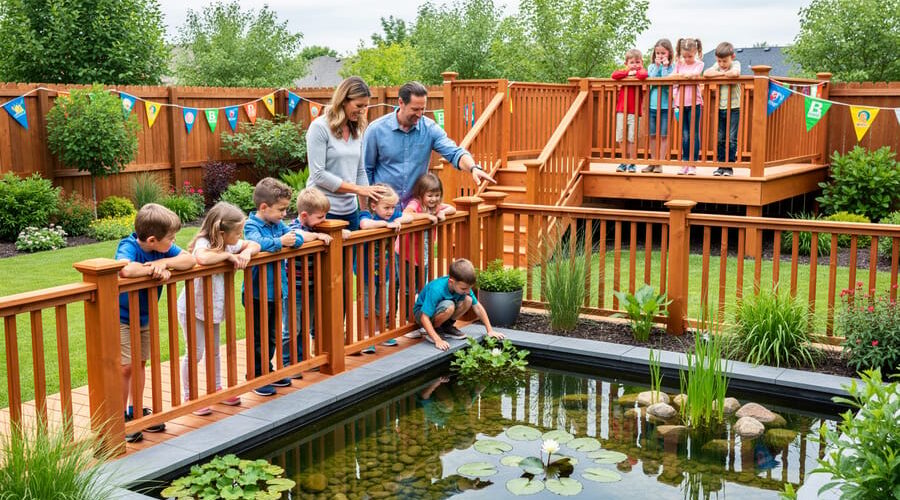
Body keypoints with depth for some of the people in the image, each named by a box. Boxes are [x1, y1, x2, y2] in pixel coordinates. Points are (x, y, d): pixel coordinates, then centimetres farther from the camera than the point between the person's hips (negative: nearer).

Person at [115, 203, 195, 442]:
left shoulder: (164, 247, -9)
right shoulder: (129, 246, -27)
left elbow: (189, 260, -16)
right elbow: (126, 269, -48)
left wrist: (164, 262, -30)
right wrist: (155, 269, -35)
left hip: (145, 316, 6)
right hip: (121, 317, -6)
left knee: (140, 363, 15)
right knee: (125, 367, -6)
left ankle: (137, 411, 28)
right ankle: (121, 418, 6)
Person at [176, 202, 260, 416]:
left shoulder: (229, 243, -1)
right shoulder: (203, 243, -26)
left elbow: (254, 244, 8)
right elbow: (202, 258, -49)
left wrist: (246, 252, -16)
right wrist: (228, 255, -35)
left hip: (212, 307, 8)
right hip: (193, 309, -8)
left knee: (214, 350, 20)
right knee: (195, 353, -2)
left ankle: (216, 389, 34)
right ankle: (189, 397, 10)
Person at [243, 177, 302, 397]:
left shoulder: (278, 224, 7)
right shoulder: (251, 226, -15)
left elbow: (297, 237, -1)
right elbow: (257, 242, -35)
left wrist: (292, 240, -22)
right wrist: (280, 241, -27)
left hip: (276, 290, 7)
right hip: (258, 293, -7)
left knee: (272, 336, 18)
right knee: (259, 337, 4)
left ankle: (268, 372, 32)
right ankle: (256, 377, 15)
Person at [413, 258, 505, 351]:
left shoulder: (463, 285, -19)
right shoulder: (436, 290, -37)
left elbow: (477, 307, -8)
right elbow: (424, 318, -37)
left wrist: (490, 330, -9)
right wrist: (438, 340, -43)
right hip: (422, 312, -6)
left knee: (468, 300, -19)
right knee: (449, 306, -37)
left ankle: (446, 327, 1)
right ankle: (435, 329, -9)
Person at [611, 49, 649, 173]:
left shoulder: (641, 70, 3)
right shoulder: (624, 71, 11)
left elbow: (643, 75, -23)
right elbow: (614, 75, -10)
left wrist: (634, 73, -7)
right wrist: (628, 73, -11)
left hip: (634, 111, -3)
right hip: (621, 110, 3)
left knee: (632, 138, -3)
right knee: (621, 138, 4)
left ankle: (632, 163, 7)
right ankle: (624, 161, 17)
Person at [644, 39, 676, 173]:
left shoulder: (672, 67, -1)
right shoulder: (651, 67, 10)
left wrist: (665, 67, -11)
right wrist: (657, 67, -7)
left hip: (666, 105, -3)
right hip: (652, 105, 3)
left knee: (664, 135, 0)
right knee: (653, 135, 8)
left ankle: (660, 163, 4)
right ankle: (653, 162, 16)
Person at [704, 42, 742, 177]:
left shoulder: (736, 64, -2)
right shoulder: (717, 66, 9)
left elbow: (735, 73, -27)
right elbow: (706, 73, -10)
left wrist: (722, 73, -13)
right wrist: (722, 73, -14)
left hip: (733, 108, -4)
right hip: (720, 108, 4)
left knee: (732, 138, -3)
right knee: (720, 139, 5)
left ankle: (729, 166, 2)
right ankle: (721, 165, 10)